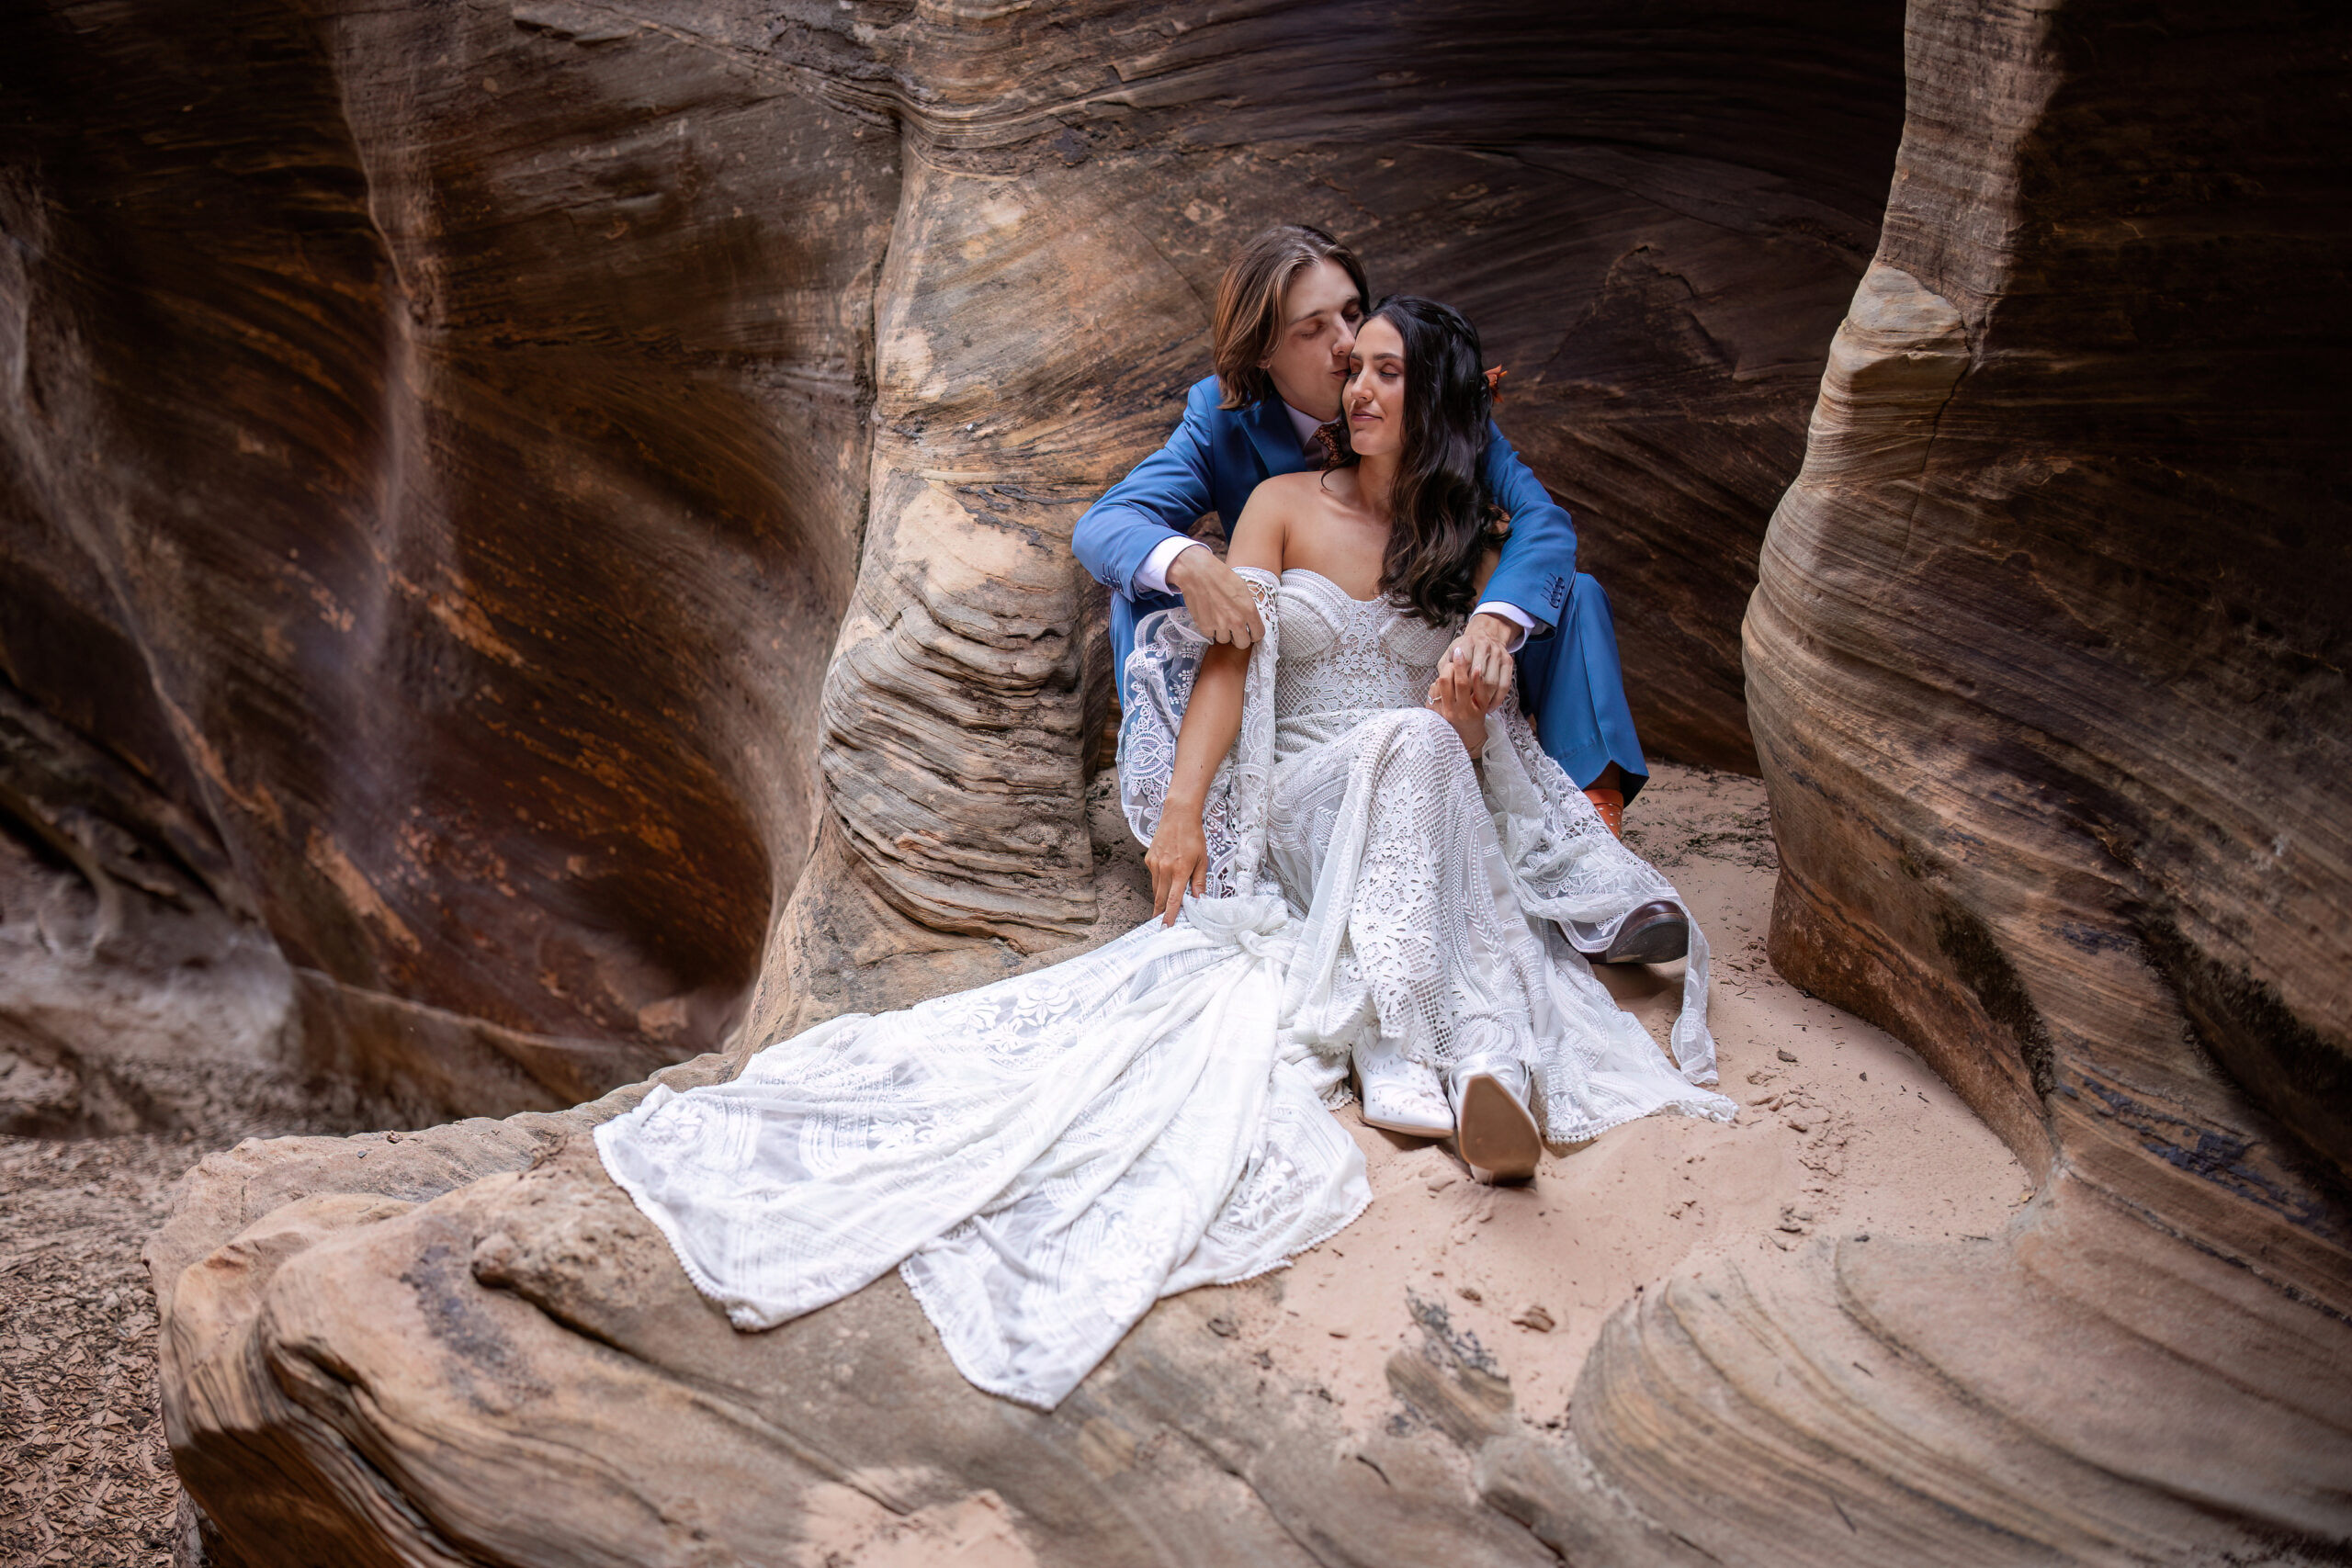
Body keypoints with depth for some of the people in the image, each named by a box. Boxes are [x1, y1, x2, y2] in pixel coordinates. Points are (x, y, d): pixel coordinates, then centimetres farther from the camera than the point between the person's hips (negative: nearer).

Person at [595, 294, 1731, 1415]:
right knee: (1405, 744, -35)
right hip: (1303, 806, -1)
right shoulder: (1287, 505, 9)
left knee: (1427, 741, -35)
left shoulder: (1480, 541, 13)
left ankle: (1480, 1068, -51)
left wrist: (1467, 718, -16)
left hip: (1435, 813, 1)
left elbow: (1481, 731, 10)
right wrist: (1182, 806, -19)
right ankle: (1484, 1061, -53)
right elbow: (1228, 659, -4)